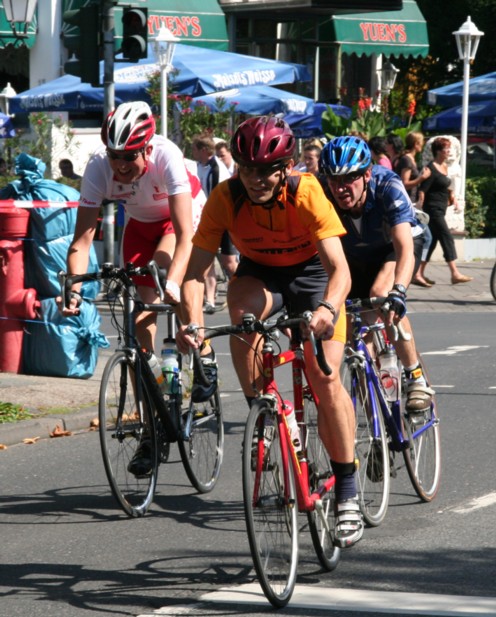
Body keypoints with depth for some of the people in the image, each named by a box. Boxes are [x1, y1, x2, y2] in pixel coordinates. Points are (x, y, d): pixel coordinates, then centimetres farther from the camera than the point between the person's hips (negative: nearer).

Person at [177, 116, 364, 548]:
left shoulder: (306, 193, -31)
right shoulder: (226, 197, -25)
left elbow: (339, 267, -38)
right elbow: (196, 267, -27)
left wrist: (328, 309, -58)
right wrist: (192, 322, -45)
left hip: (310, 275, -2)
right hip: (259, 274, 2)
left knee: (326, 381, -16)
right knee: (242, 306, -35)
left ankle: (348, 492, -4)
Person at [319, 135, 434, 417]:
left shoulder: (388, 187, -36)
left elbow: (405, 248, -44)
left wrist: (397, 291, -61)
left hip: (395, 245, -3)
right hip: (356, 255, 3)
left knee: (379, 294, -31)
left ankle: (417, 377, -19)